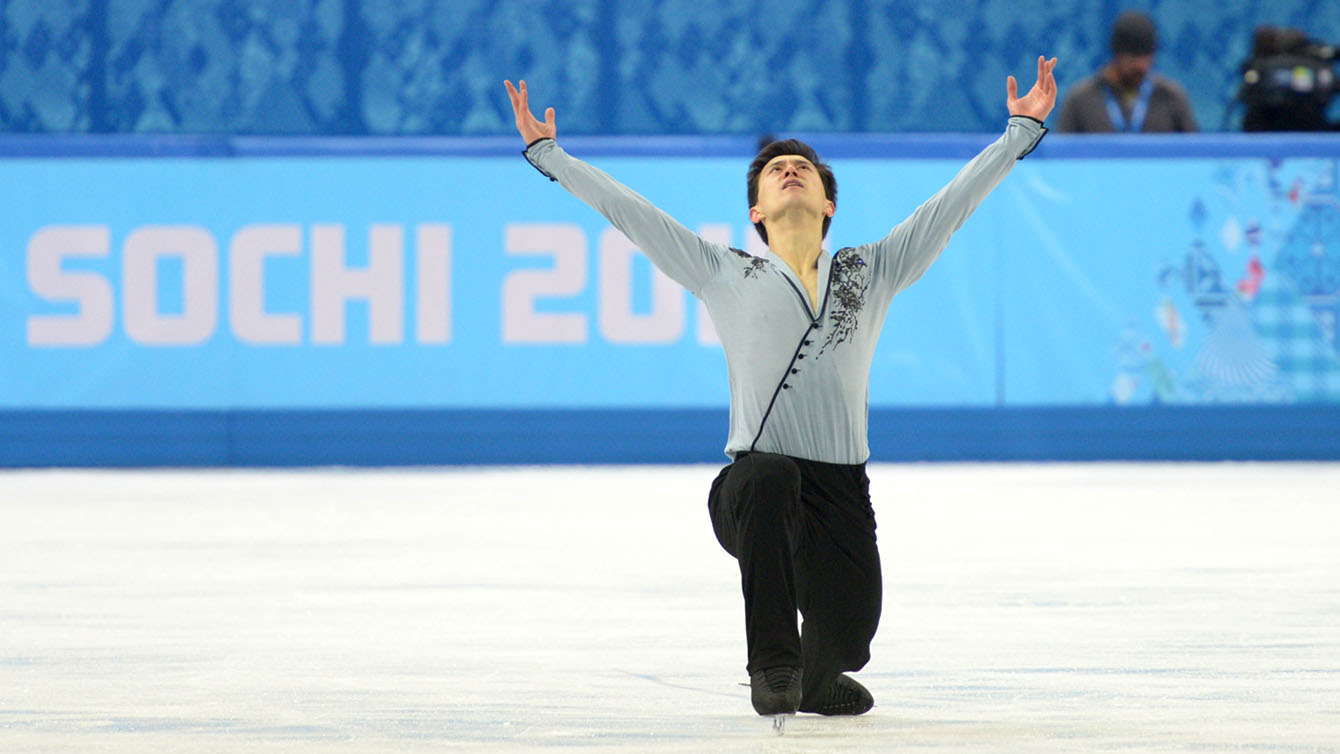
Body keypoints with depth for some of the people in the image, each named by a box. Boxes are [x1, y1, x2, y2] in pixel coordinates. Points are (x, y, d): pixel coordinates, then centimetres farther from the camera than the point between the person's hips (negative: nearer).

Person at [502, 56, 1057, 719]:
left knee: (846, 636, -14)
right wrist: (549, 155, 8)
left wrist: (1021, 133, 15)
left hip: (841, 492, 2)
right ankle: (772, 665, -23)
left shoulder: (871, 273, 17)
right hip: (751, 489, -2)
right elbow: (627, 211, 12)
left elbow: (953, 202, 17)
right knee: (770, 475, -37)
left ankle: (815, 680, 28)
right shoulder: (726, 277, 12)